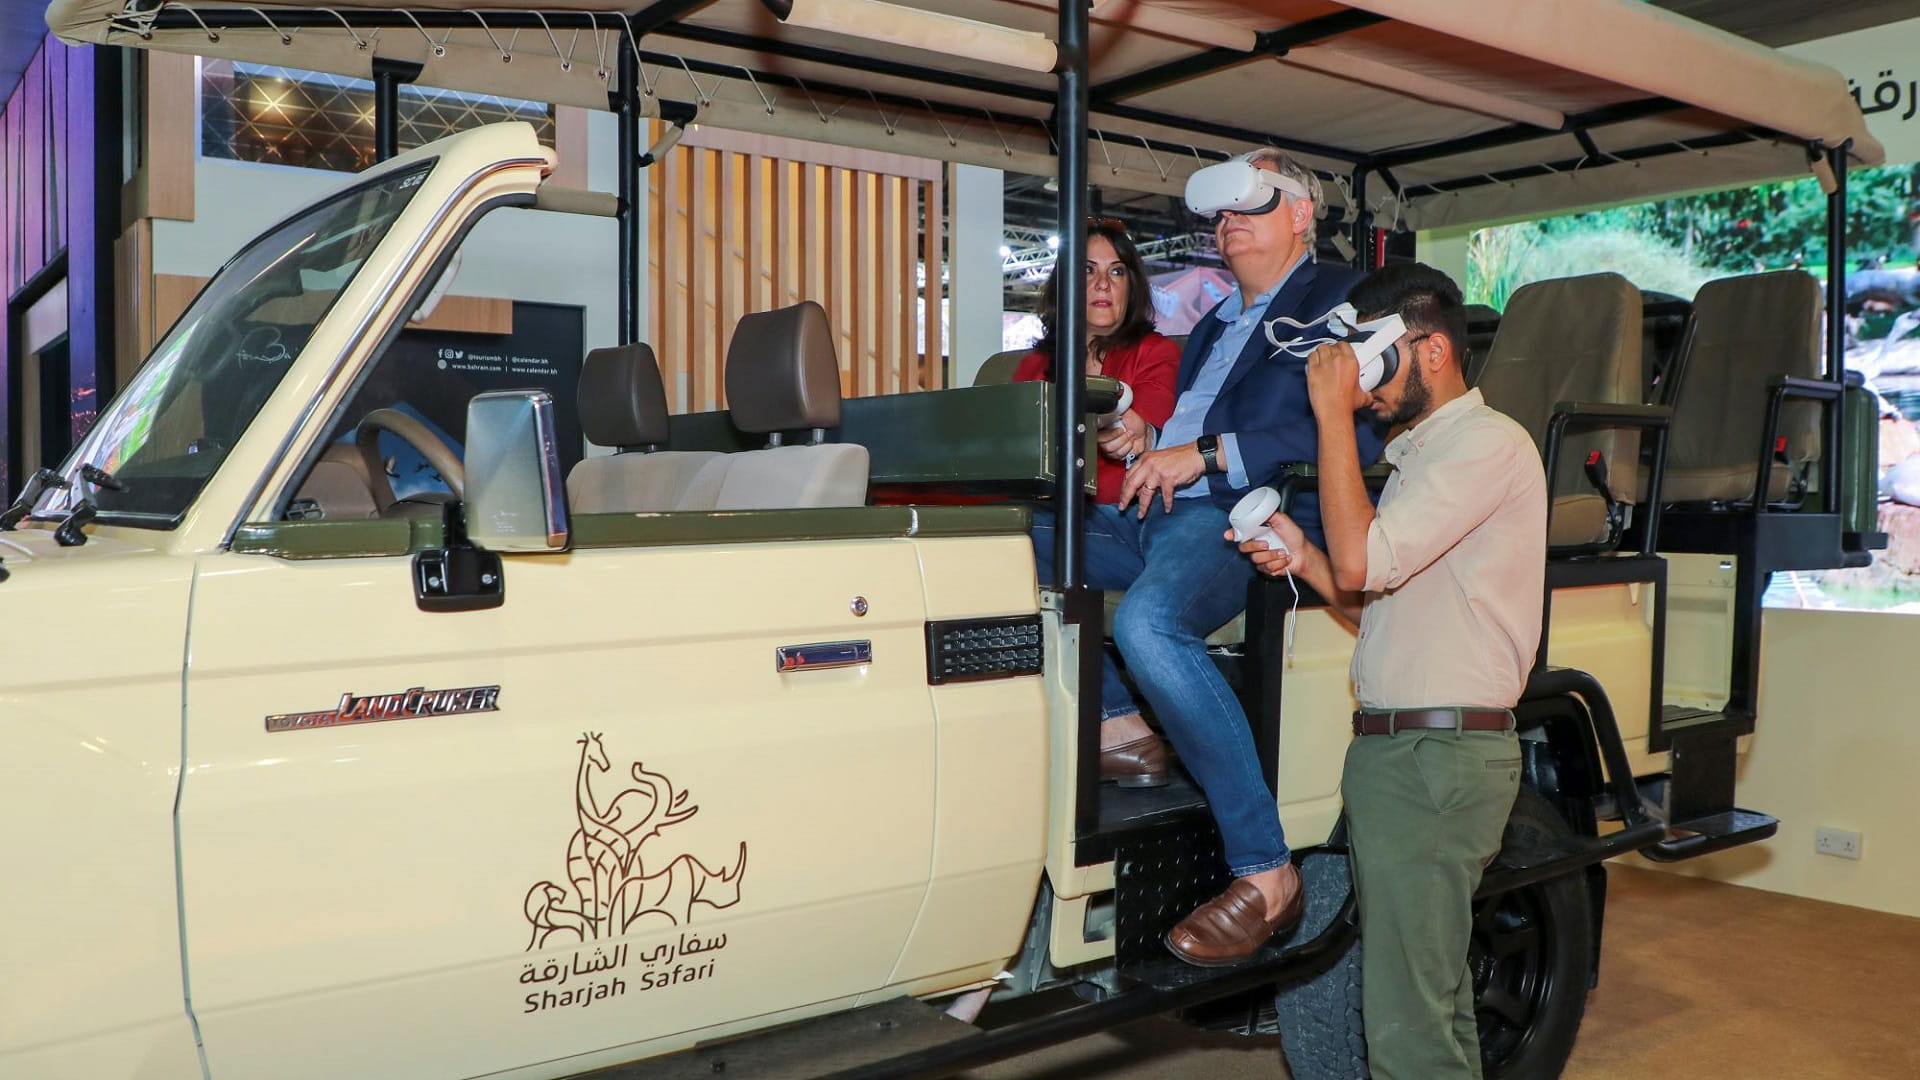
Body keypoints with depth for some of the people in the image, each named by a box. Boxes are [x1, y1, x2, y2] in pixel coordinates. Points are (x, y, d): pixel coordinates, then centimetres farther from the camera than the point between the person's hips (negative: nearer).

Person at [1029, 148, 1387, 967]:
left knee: (1147, 621, -37)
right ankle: (1120, 726, -4)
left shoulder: (1337, 300, 3)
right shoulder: (1216, 322, 31)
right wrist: (1148, 441, 6)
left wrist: (1204, 455, -18)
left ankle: (1265, 874, -27)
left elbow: (1357, 432, -14)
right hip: (1159, 512, 9)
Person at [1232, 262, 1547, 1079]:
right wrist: (1302, 558, 4)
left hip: (1435, 757, -10)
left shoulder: (1486, 444, -11)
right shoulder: (1422, 452, 20)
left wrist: (1333, 412, -16)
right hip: (1398, 751, 10)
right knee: (1429, 997, 19)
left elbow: (1361, 561, -22)